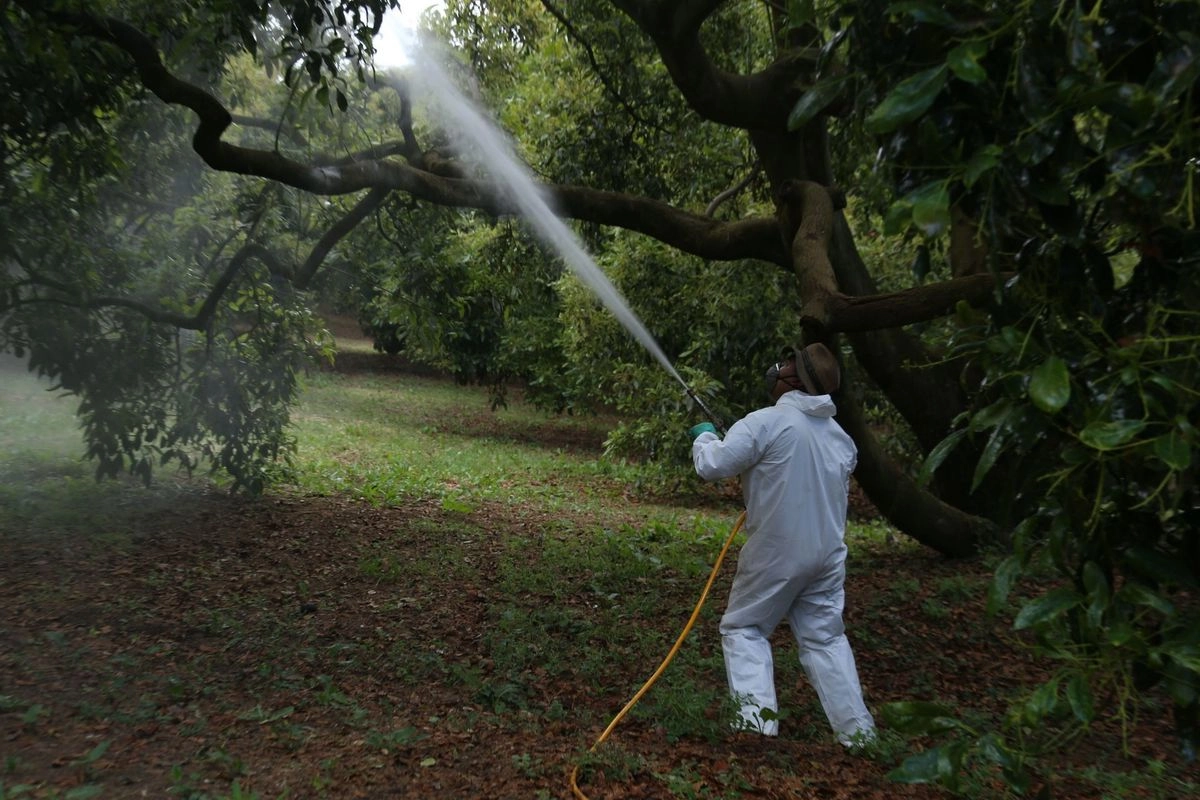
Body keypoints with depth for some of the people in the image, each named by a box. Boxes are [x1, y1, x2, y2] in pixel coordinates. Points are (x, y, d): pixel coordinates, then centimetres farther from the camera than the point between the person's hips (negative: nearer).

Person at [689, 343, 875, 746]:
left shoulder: (767, 422, -16)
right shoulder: (840, 436, 6)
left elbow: (713, 465, -17)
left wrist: (704, 436, 4)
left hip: (776, 553, -5)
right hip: (827, 553, 6)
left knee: (743, 627, 12)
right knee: (825, 637, 15)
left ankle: (757, 710, 1)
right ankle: (857, 728, 15)